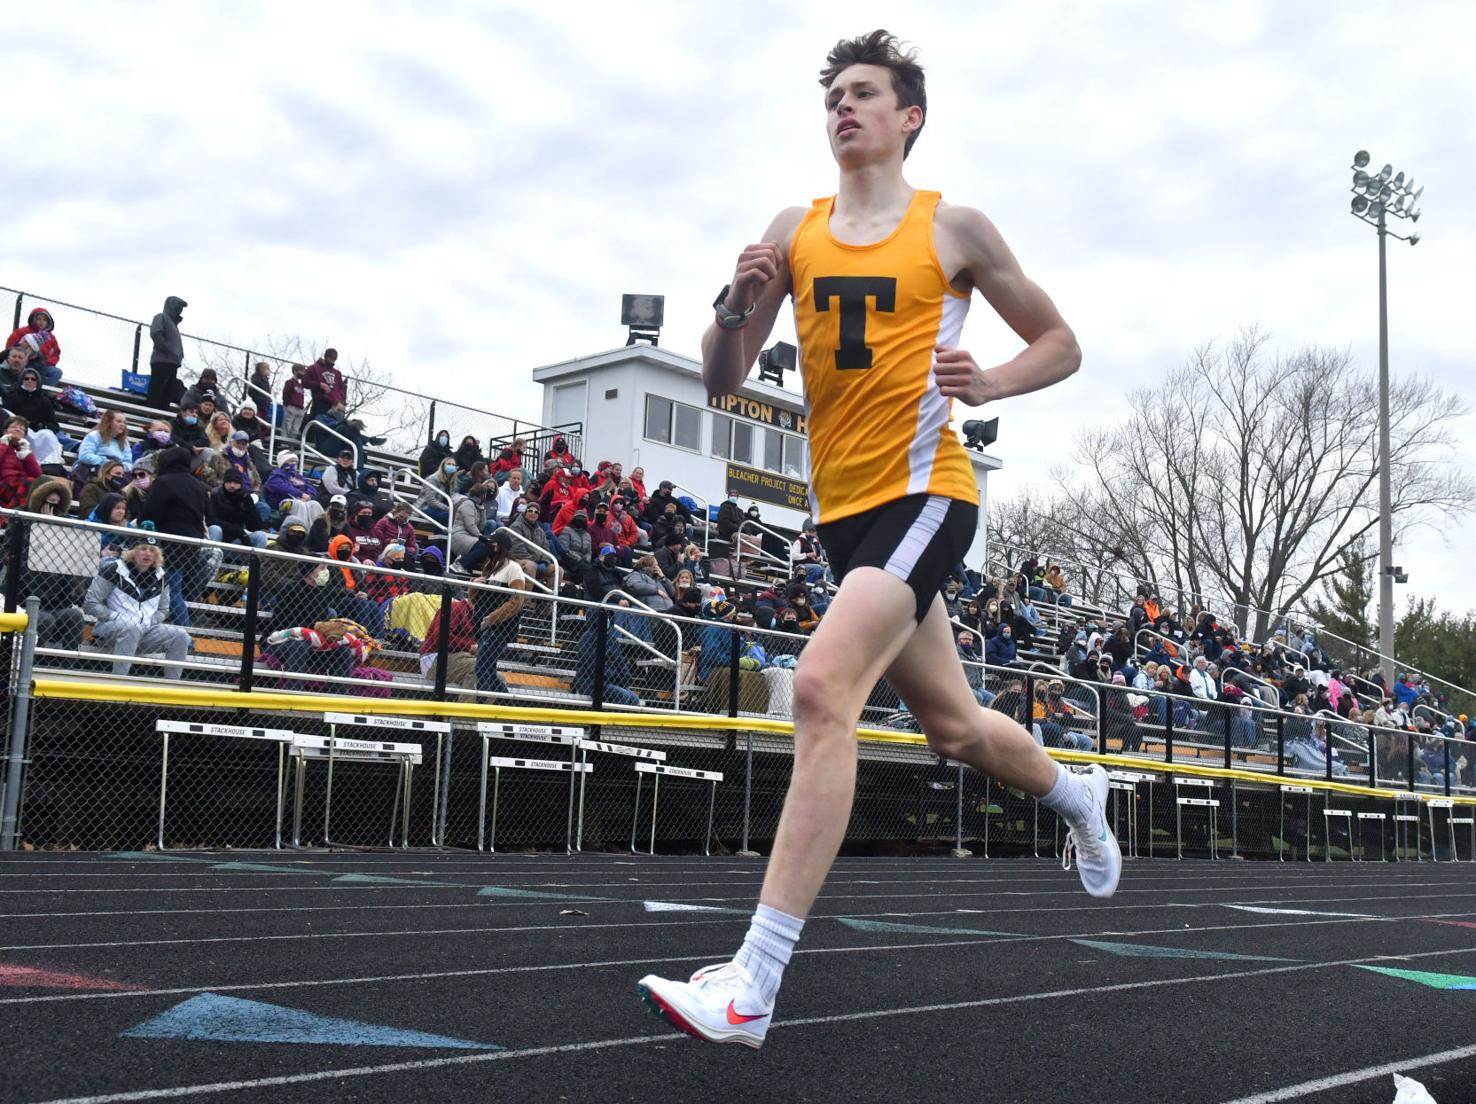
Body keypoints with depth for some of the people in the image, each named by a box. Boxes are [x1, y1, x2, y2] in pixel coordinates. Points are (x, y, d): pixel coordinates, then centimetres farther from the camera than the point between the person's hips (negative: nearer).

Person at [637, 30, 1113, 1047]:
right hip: (844, 506, 6)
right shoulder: (795, 232, 12)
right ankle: (1074, 793, 52)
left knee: (824, 689, -25)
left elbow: (1061, 344, 9)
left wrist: (987, 382, -11)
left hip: (923, 491, -6)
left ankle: (754, 983, -25)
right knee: (953, 725, 19)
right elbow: (723, 382, 9)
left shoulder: (954, 228, 2)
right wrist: (738, 302, -11)